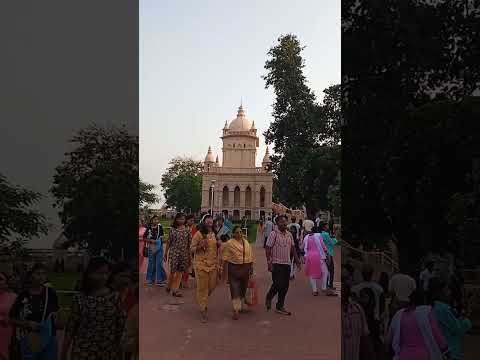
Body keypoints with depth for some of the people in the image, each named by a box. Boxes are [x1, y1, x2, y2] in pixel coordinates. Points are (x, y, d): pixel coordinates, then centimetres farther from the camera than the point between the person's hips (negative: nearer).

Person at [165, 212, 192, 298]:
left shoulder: (187, 230, 1)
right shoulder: (172, 229, -1)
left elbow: (190, 243, 3)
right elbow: (169, 242, 3)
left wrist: (190, 255, 1)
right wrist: (166, 253, 5)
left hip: (184, 254, 2)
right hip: (174, 253, -2)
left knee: (180, 272, 4)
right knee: (172, 271, 1)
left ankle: (175, 290, 13)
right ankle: (169, 286, 26)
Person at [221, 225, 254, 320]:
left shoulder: (246, 243, 10)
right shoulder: (229, 243, -6)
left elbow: (250, 257, 15)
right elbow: (225, 259, -7)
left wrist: (251, 268, 10)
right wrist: (225, 272, -9)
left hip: (245, 269, 5)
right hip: (234, 269, -5)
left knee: (243, 288, 15)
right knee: (235, 290, -8)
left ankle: (241, 306, 33)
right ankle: (236, 310, -6)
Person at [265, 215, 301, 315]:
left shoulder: (289, 235, 10)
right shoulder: (274, 234, -9)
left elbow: (293, 248, 16)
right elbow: (267, 249, -11)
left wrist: (297, 261, 11)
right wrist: (269, 263, -16)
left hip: (287, 264, 6)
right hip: (277, 264, -6)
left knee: (285, 286, 6)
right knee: (278, 284, -7)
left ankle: (280, 307, 17)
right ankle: (269, 298, 21)